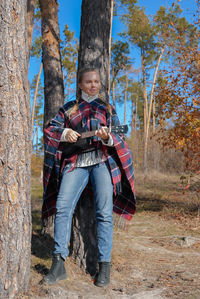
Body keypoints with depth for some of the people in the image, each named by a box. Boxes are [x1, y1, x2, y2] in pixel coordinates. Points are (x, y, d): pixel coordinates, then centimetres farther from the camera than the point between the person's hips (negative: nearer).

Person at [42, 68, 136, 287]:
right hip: (75, 162, 1)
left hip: (102, 160, 0)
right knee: (62, 207, -14)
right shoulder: (69, 108, 17)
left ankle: (104, 266, -2)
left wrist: (106, 137, -14)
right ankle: (58, 265, -8)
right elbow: (50, 129, 10)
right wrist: (64, 133, -11)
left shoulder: (107, 109, 16)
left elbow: (118, 139, 9)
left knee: (104, 212, -9)